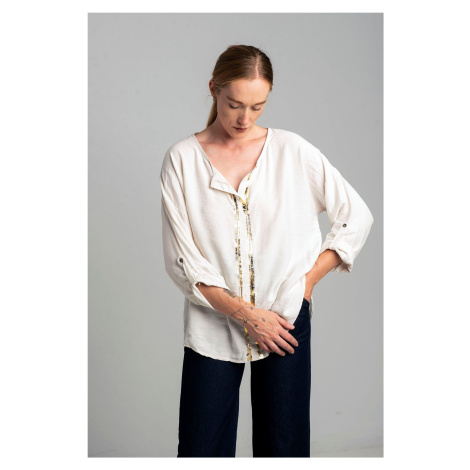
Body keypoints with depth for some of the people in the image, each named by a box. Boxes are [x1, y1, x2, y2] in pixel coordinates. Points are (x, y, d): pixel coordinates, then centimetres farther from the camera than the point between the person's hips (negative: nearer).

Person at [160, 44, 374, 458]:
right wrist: (245, 314, -12)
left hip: (285, 320, 1)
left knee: (283, 446, 10)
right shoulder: (182, 159, -2)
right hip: (213, 326, 0)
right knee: (201, 449, 5)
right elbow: (181, 259, -6)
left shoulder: (293, 151, 0)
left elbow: (357, 216, 6)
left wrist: (308, 280, 0)